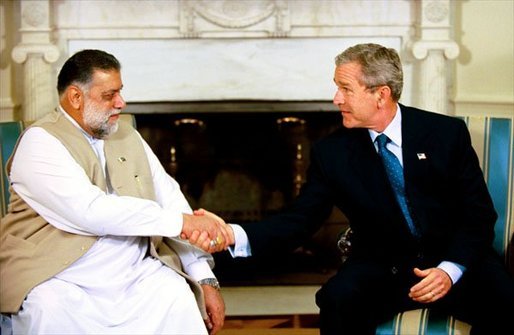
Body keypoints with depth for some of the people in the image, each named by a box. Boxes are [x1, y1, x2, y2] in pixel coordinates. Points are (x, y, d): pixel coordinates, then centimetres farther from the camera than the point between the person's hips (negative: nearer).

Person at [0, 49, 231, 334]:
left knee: (177, 294, -23)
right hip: (57, 278, -5)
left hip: (135, 273, 5)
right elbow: (91, 211, -22)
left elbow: (170, 200, 9)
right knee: (50, 312, -35)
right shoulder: (40, 142, -8)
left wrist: (206, 279, -1)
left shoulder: (127, 136, 13)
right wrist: (181, 221, -21)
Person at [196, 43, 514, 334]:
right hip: (382, 269, 0)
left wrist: (451, 270, -17)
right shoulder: (331, 152, 1)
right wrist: (235, 234, -20)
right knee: (338, 298, -31)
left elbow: (479, 214, 0)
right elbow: (300, 220, -3)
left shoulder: (447, 133, -2)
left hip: (454, 262, 0)